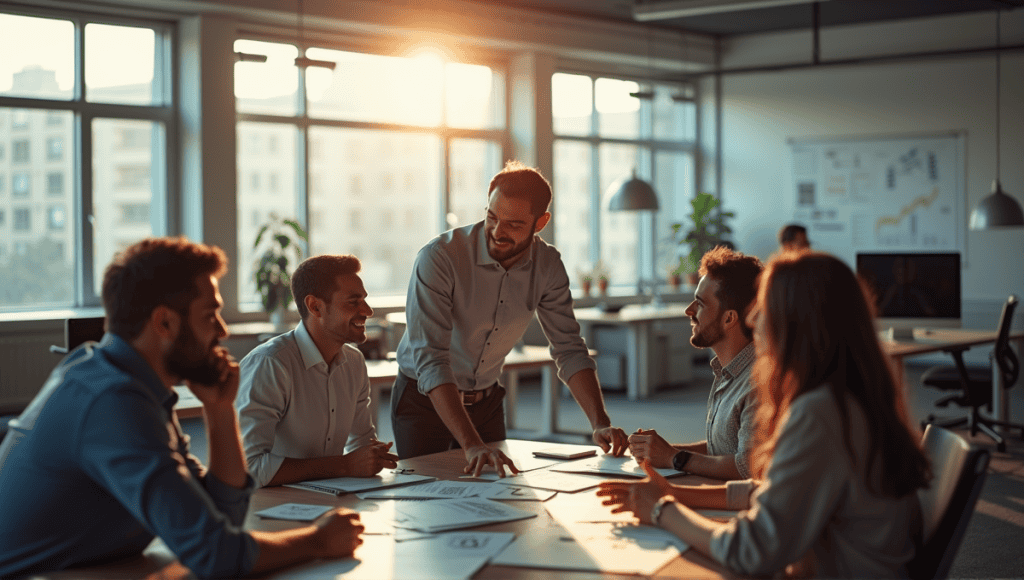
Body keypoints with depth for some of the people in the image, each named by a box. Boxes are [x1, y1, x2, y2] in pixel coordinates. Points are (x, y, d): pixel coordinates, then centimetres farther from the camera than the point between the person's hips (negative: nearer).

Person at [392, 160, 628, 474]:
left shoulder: (547, 265, -11)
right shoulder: (438, 258, -29)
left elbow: (569, 350, -6)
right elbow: (430, 360, -35)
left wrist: (601, 424, -22)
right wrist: (472, 445, -45)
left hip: (486, 400, 4)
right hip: (425, 400, -4)